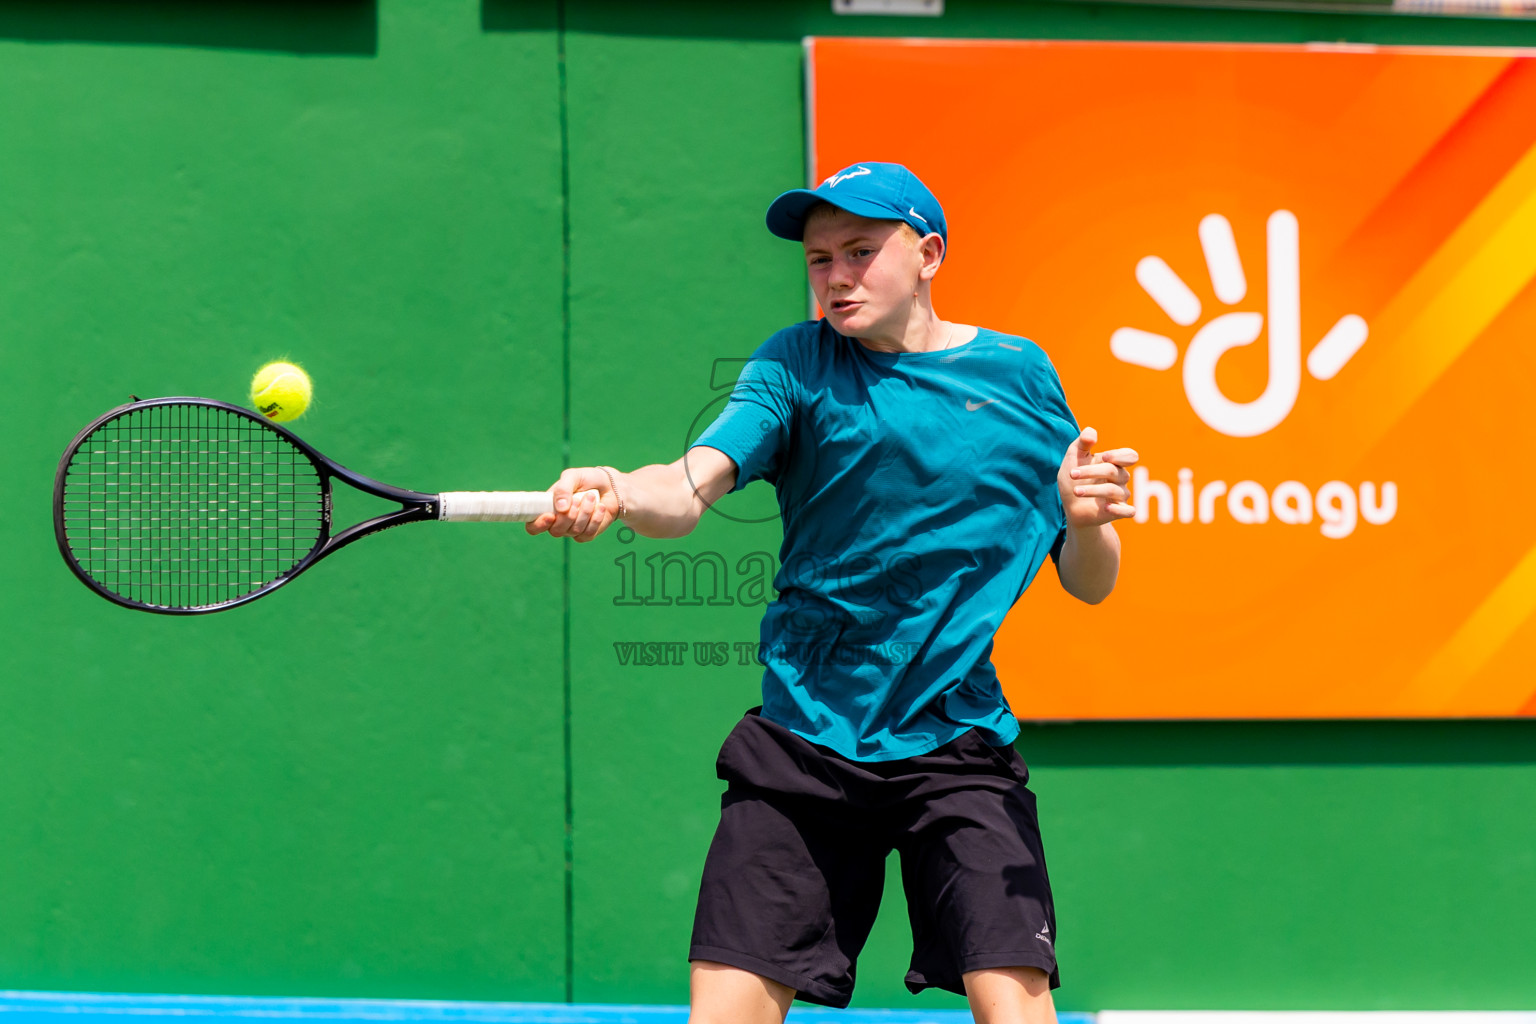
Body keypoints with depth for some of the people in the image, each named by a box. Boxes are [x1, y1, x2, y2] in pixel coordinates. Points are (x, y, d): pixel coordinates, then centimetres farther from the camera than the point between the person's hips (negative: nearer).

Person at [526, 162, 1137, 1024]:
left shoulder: (1018, 373, 5)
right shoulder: (797, 364, 3)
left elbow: (1088, 585, 9)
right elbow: (690, 488, -13)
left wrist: (1086, 521, -14)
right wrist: (615, 493, -36)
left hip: (957, 742, 0)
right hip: (801, 742, 0)